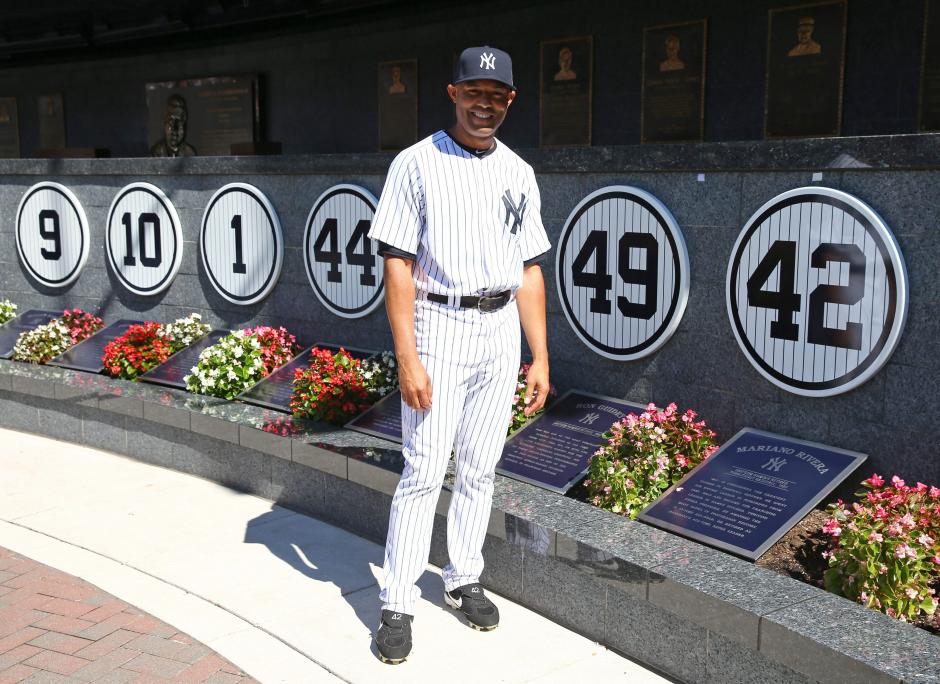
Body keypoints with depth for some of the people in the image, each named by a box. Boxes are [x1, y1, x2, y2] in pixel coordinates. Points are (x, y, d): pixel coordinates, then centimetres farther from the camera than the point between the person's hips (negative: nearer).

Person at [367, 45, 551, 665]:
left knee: (480, 470, 12)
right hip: (438, 327, -4)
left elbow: (529, 270, 11)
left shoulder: (518, 173, 9)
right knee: (424, 471, -4)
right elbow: (398, 266, -10)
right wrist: (408, 358, -17)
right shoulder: (417, 164, -5)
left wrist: (540, 356, 7)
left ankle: (464, 581, 28)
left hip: (501, 333, 5)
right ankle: (398, 606, 7)